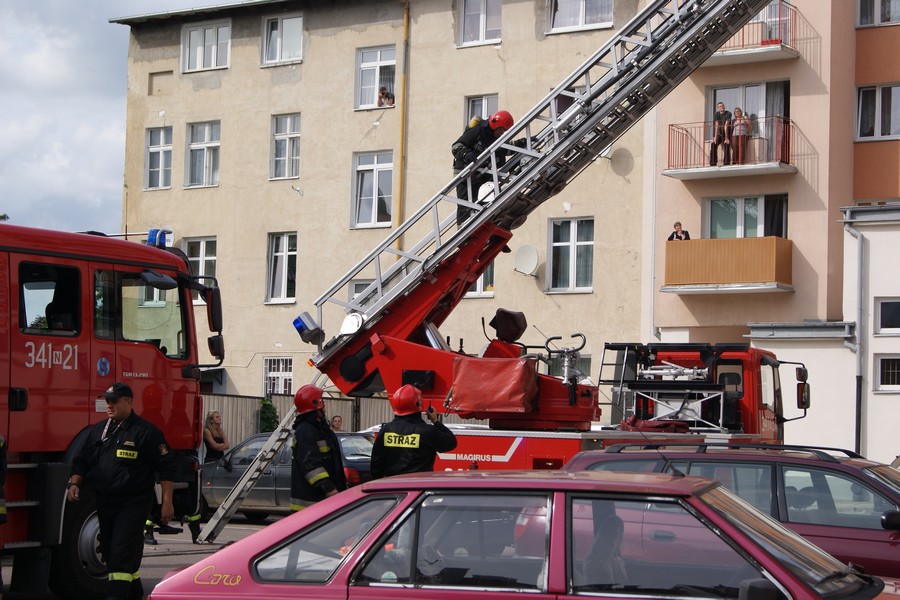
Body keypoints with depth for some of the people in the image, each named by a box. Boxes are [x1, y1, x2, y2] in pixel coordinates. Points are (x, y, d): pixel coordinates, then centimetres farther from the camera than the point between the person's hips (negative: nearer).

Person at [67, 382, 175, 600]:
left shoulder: (146, 431, -6)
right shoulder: (98, 431, 12)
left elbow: (166, 467, -7)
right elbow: (82, 461, 19)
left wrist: (167, 502, -11)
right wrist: (74, 484, 0)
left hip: (133, 502, -7)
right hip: (105, 501, 7)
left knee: (122, 553, -14)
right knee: (109, 552, 14)